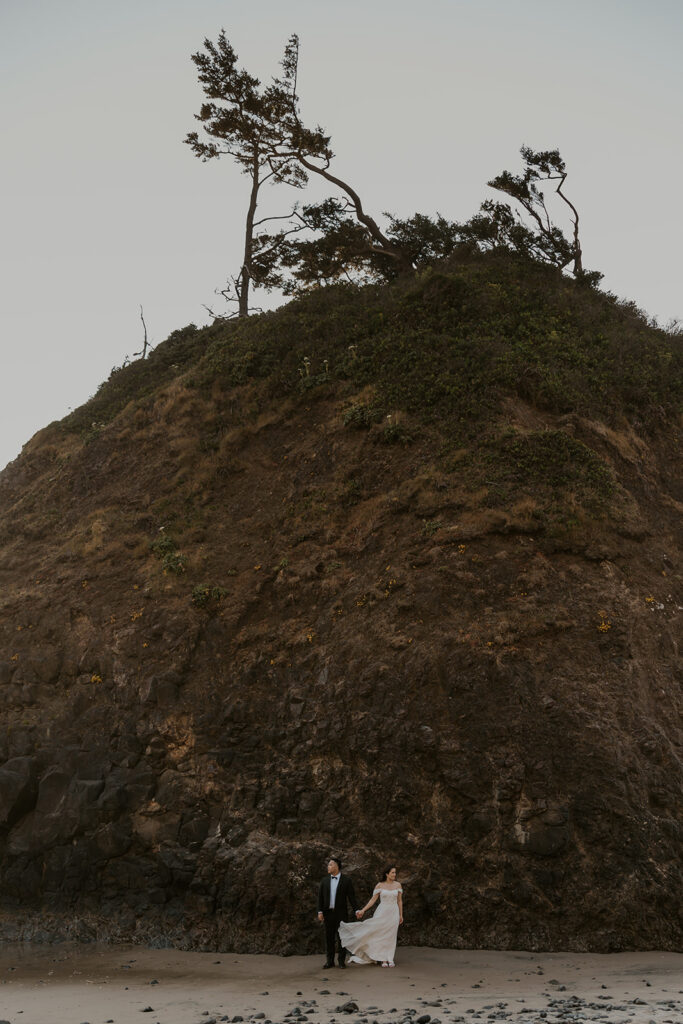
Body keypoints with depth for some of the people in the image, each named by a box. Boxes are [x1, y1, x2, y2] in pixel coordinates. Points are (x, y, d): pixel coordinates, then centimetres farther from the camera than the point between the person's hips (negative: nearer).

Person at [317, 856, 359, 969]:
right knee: (329, 937, 6)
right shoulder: (325, 880, 6)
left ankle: (342, 960, 12)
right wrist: (320, 912, -5)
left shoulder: (346, 880, -2)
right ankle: (330, 961, 15)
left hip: (341, 913, -3)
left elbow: (351, 896, -2)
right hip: (328, 912, 3)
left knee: (341, 937, 1)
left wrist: (356, 910, -9)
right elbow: (320, 897, 4)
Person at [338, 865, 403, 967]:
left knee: (391, 936, 3)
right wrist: (363, 910, -8)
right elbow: (373, 900, -2)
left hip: (393, 913, 1)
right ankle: (383, 960, 5)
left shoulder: (398, 885, 2)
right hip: (382, 913, -1)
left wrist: (401, 915, 6)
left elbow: (400, 901, 7)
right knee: (381, 935, -3)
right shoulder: (379, 885, -4)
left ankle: (390, 959, 10)